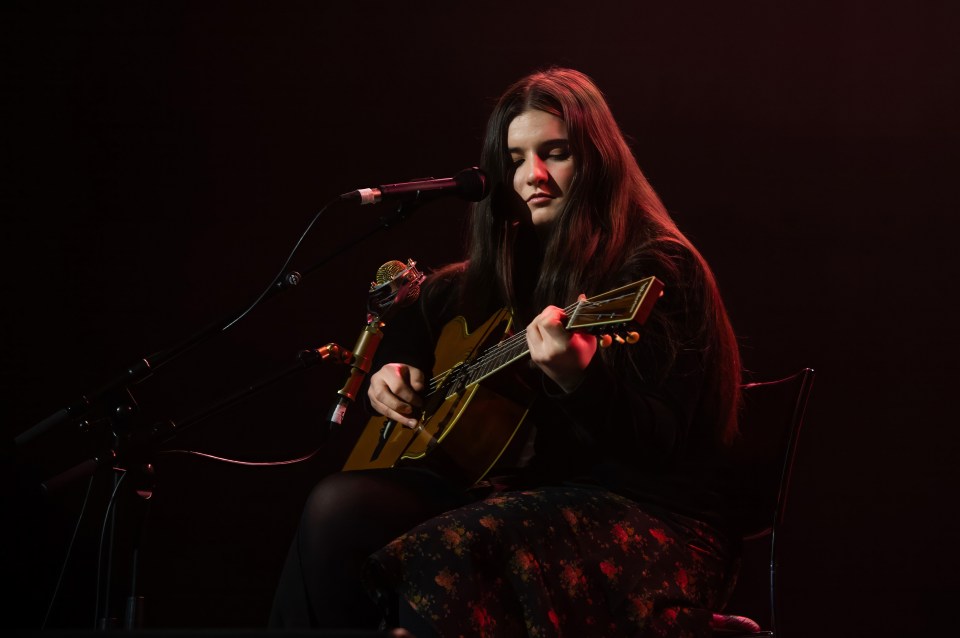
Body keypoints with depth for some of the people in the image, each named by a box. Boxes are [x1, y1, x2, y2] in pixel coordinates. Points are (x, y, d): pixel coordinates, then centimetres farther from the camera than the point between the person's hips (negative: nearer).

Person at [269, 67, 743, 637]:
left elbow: (664, 443, -17)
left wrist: (579, 381, -34)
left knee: (448, 551, -35)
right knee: (340, 506, -15)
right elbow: (421, 312, 33)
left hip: (645, 515, -7)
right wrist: (390, 371, 12)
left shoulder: (659, 270, -8)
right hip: (519, 491, 7)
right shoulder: (503, 264, 14)